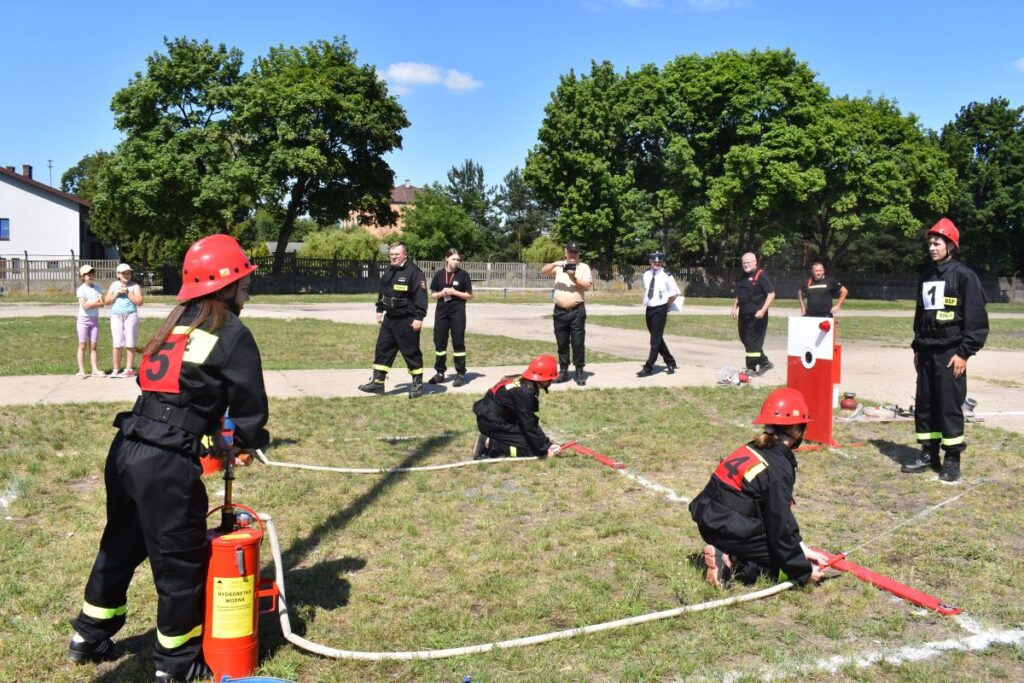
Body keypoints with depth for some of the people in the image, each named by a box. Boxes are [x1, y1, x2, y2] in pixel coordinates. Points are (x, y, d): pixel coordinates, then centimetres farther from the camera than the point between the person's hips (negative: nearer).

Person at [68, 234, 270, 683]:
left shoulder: (178, 323, 16)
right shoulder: (233, 335, -7)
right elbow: (251, 406, -4)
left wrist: (218, 440, 21)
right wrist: (246, 443, 16)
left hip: (126, 449, 8)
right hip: (166, 464, -8)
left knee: (120, 545, 26)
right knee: (180, 561, 9)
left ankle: (88, 638, 42)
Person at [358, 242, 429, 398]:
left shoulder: (414, 271, -14)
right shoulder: (389, 271, 12)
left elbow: (420, 295, -18)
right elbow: (382, 292, 23)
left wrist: (419, 317, -22)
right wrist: (379, 310, 19)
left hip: (407, 320, -8)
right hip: (389, 318, 8)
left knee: (411, 352, 0)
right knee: (382, 349, 9)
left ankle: (417, 384, 12)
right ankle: (377, 382, 16)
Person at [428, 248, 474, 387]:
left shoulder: (463, 274, -2)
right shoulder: (439, 274, 4)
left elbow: (470, 296, -1)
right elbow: (433, 294, 10)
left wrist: (454, 292, -13)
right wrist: (442, 293, -10)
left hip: (458, 312, -3)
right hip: (441, 311, 3)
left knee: (458, 342, 1)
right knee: (439, 342, 6)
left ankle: (461, 374, 7)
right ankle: (440, 372, 18)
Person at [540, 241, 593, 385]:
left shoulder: (584, 267, 4)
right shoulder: (559, 266, 8)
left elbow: (587, 286, -6)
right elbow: (543, 271, -4)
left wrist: (574, 277, -18)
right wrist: (555, 263, -20)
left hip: (577, 311, -2)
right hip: (560, 311, 2)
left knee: (578, 343, -1)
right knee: (562, 343, 8)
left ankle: (579, 372, 5)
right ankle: (563, 371, 16)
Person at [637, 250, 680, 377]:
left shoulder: (666, 277, -9)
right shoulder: (645, 276, 6)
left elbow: (674, 294, -2)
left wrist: (666, 305, 2)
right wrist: (647, 303, 14)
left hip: (660, 310, -6)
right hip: (649, 309, 6)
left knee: (655, 340, -7)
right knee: (657, 339, 15)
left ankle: (648, 368, -6)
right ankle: (670, 362, 31)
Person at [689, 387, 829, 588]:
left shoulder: (755, 449, 10)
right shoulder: (778, 468, -17)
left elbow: (777, 513, 15)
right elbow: (780, 527, -13)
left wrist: (801, 547, 14)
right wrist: (804, 572, -2)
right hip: (727, 529, -9)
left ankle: (728, 557, 4)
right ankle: (732, 566, -11)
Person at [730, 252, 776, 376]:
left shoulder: (761, 275, -10)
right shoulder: (743, 277, 15)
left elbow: (771, 294, -15)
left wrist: (763, 310, -22)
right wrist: (735, 308, 15)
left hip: (756, 316, -8)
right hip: (744, 315, 8)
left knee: (753, 342, -4)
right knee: (744, 339, 12)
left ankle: (751, 368, 5)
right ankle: (764, 363, 25)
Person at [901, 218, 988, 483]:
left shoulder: (964, 275, -7)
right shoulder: (926, 275, 13)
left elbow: (976, 319, -10)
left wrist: (964, 352, -14)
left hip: (950, 353, -7)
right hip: (926, 352, 7)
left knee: (950, 406, -4)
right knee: (924, 404, 9)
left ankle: (952, 459, 5)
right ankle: (929, 454, 19)